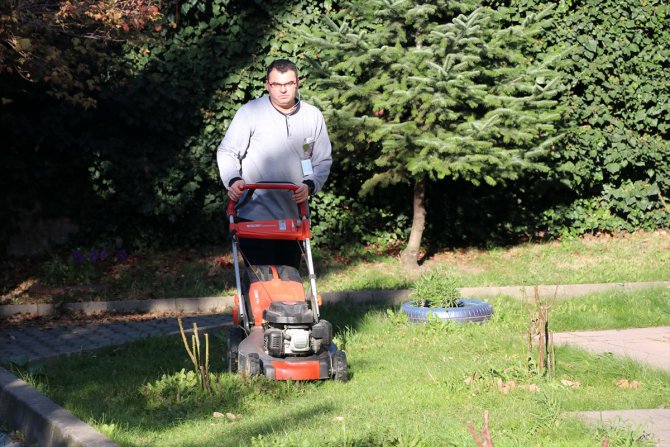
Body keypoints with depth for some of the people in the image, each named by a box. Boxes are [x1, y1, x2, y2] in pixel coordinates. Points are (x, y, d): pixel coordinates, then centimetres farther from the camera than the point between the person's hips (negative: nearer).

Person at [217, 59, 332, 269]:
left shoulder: (313, 116, 8)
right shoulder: (250, 112, -3)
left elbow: (323, 161, 12)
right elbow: (227, 152, -1)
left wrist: (309, 185, -8)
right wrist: (233, 179, -20)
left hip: (292, 217, 4)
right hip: (255, 214, -4)